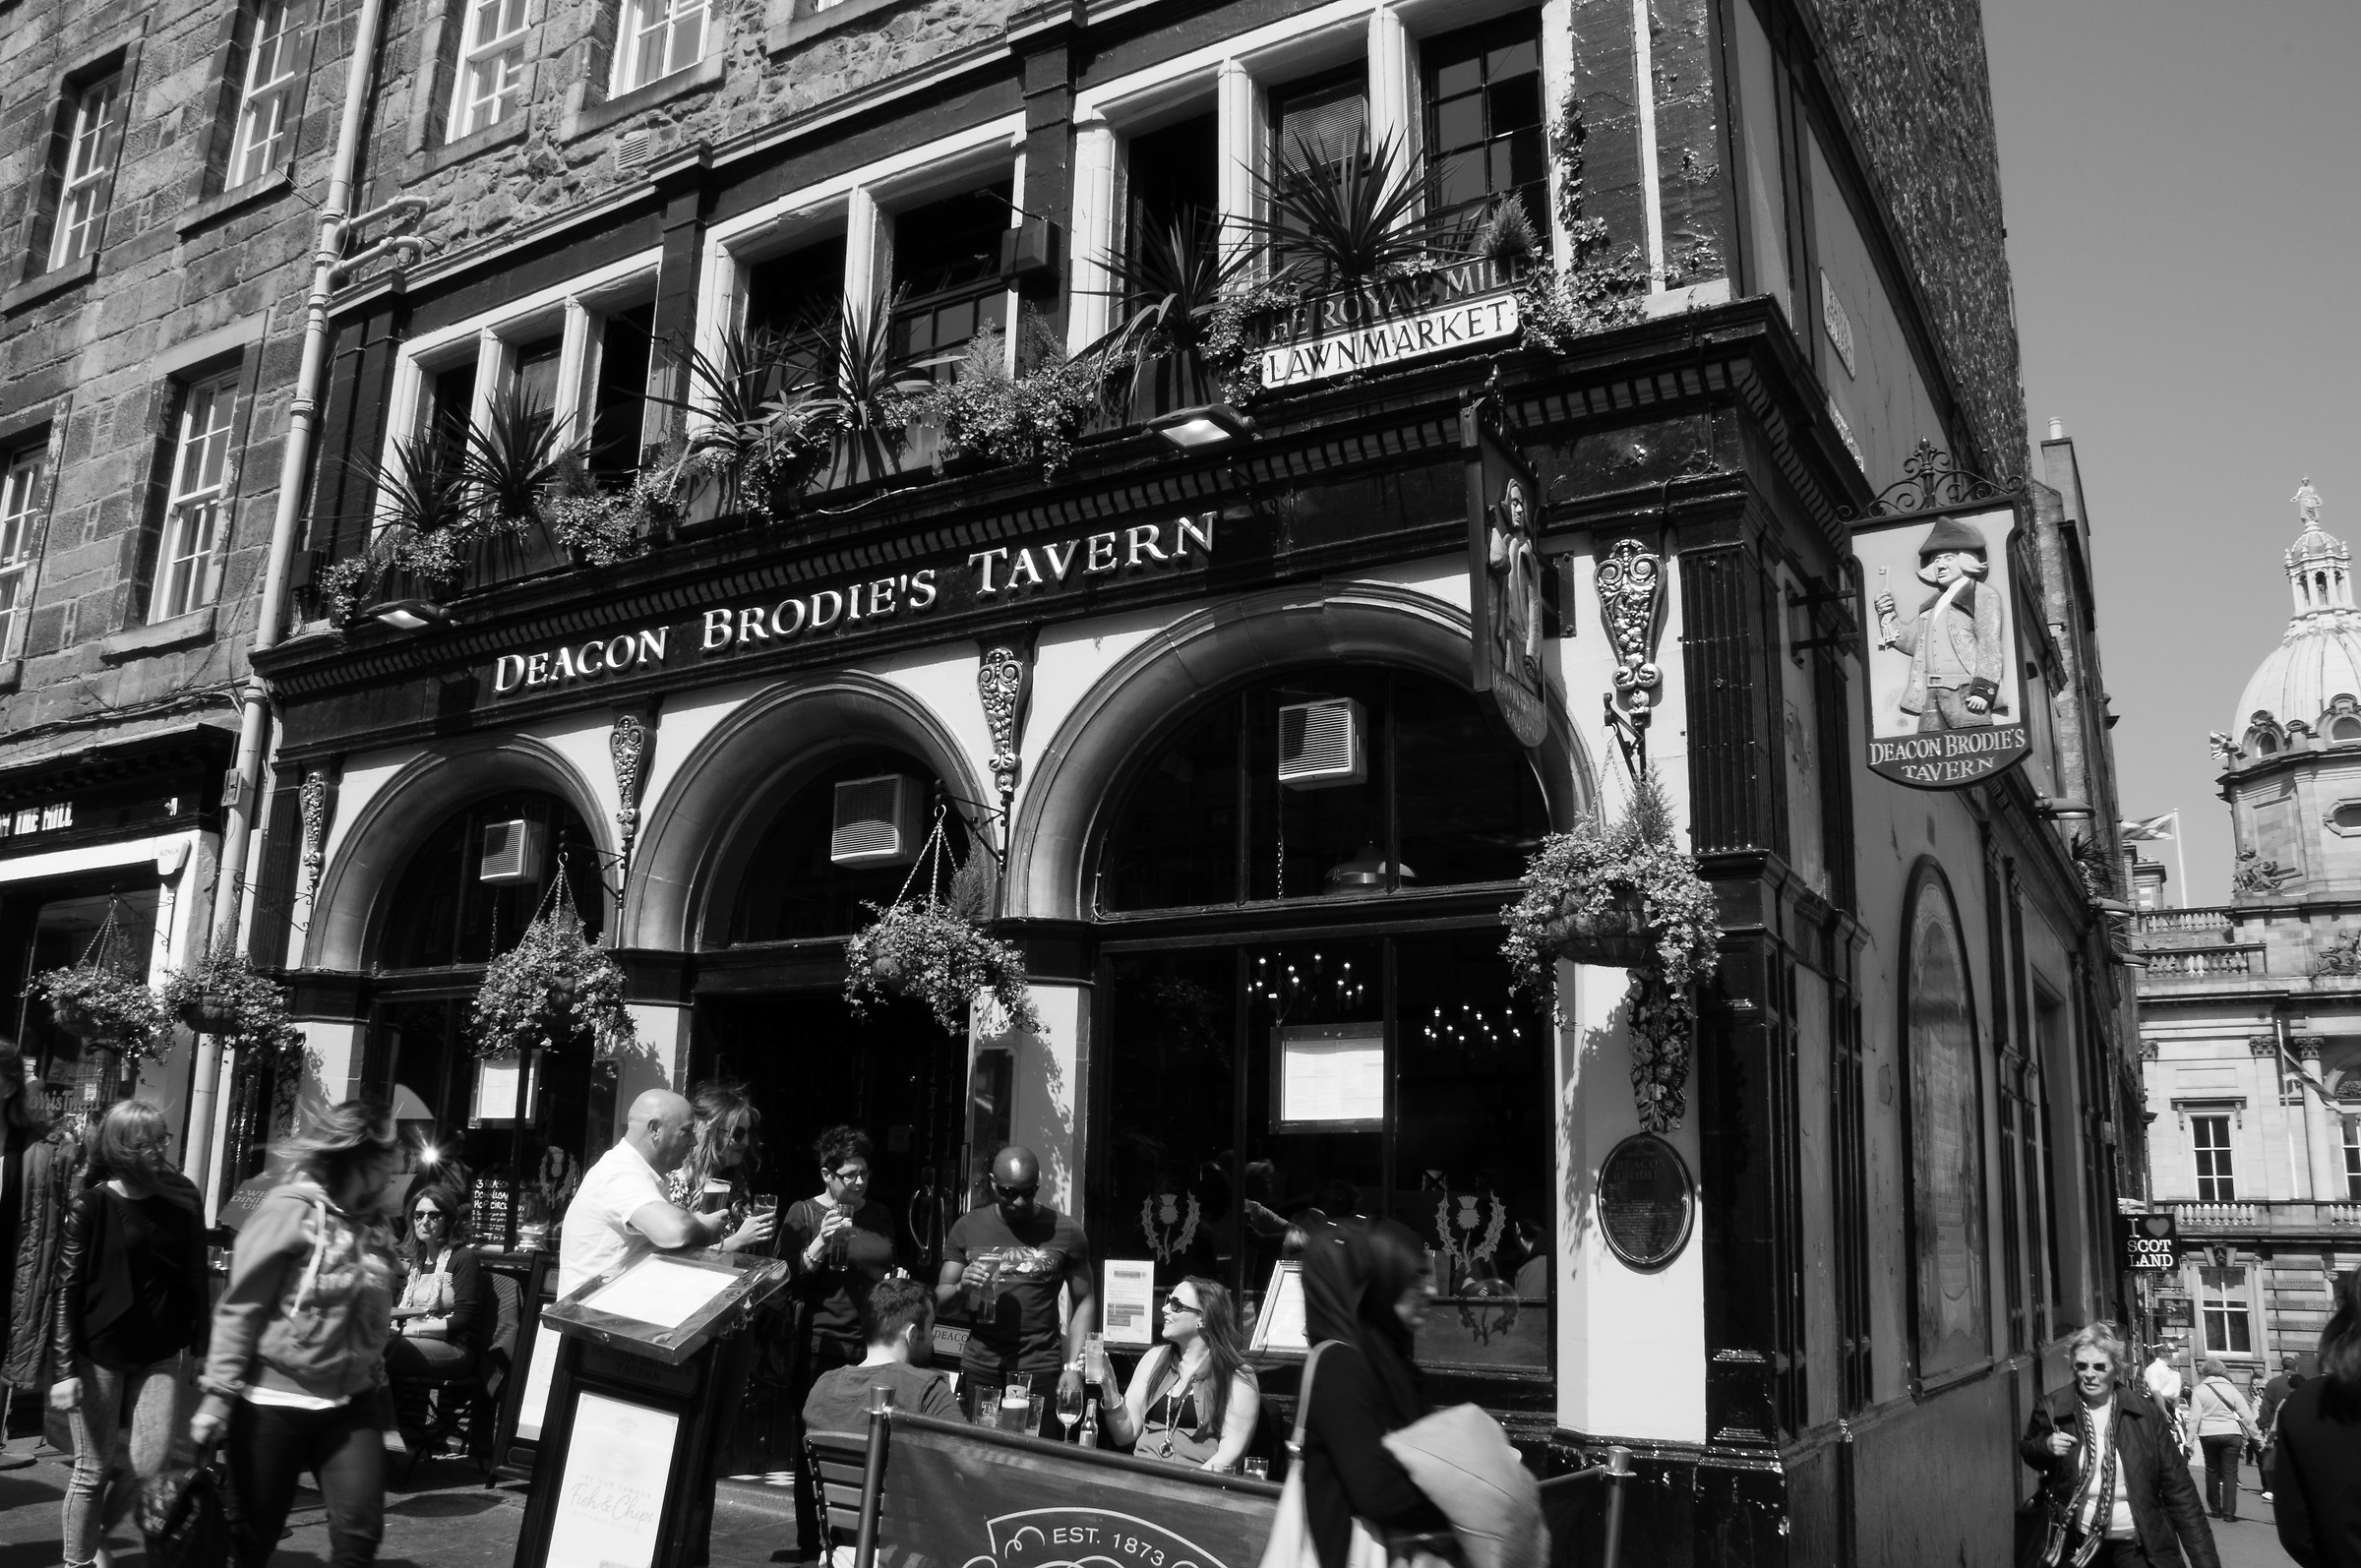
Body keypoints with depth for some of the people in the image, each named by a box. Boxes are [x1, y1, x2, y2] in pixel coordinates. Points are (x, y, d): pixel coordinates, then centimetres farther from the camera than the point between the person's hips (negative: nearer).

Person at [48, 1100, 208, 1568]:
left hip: (162, 1355, 3)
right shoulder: (92, 1205, -11)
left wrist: (199, 1348, 8)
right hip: (99, 1354, -3)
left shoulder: (183, 1198, -2)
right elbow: (67, 1288, -9)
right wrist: (65, 1368, -13)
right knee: (94, 1470, 4)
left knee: (150, 1467, 2)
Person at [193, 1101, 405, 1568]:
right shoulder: (289, 1211, -13)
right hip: (274, 1399, -5)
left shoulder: (370, 1220, 6)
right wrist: (219, 1393, -14)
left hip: (351, 1405, 5)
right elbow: (240, 1308, -12)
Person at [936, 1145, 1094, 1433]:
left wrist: (1073, 1367, -5)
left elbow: (1084, 1303, 4)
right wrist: (961, 1286, -13)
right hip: (978, 1369, 2)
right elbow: (939, 1299, 9)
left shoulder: (1064, 1232, 0)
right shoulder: (968, 1227, 5)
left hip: (1040, 1371, -1)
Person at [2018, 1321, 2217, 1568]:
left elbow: (2177, 1486, -5)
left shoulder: (2144, 1411, -8)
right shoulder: (2053, 1408, -7)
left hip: (2138, 1545, -1)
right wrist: (2045, 1446, -13)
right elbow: (2026, 1451, 10)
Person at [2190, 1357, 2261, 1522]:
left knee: (2212, 1471, 16)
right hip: (2231, 1434, 0)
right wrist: (2255, 1435, 9)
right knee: (2230, 1473, 3)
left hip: (2208, 1434, 0)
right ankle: (2229, 1513, -2)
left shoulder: (2199, 1390, -1)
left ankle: (2215, 1509, 21)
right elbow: (2247, 1416, -1)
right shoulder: (2231, 1389, 3)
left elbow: (2194, 1418, -7)